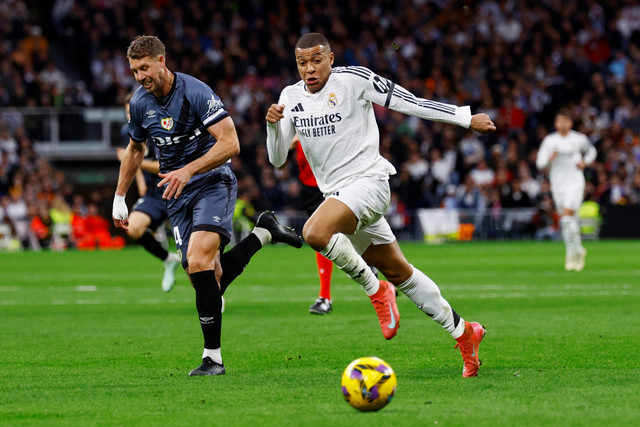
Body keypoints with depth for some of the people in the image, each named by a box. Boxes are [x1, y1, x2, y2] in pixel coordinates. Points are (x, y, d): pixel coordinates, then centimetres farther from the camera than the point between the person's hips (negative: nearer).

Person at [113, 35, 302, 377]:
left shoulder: (195, 92, -16)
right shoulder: (140, 103, 5)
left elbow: (230, 143, -21)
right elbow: (135, 149, 24)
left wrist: (188, 171, -30)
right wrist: (119, 197, 22)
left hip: (212, 182, -6)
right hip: (177, 196, 6)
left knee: (198, 261, -27)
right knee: (211, 276, -6)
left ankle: (213, 357, -21)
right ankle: (263, 233, 22)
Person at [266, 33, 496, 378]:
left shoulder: (354, 79, -10)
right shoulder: (291, 97, 8)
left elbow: (409, 103, -7)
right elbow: (277, 158, 8)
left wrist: (466, 117, -7)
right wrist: (273, 125, -12)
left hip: (366, 180, -7)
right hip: (336, 192, 7)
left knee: (315, 233, -31)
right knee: (398, 272, 12)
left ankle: (375, 290, -12)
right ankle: (462, 331, 23)